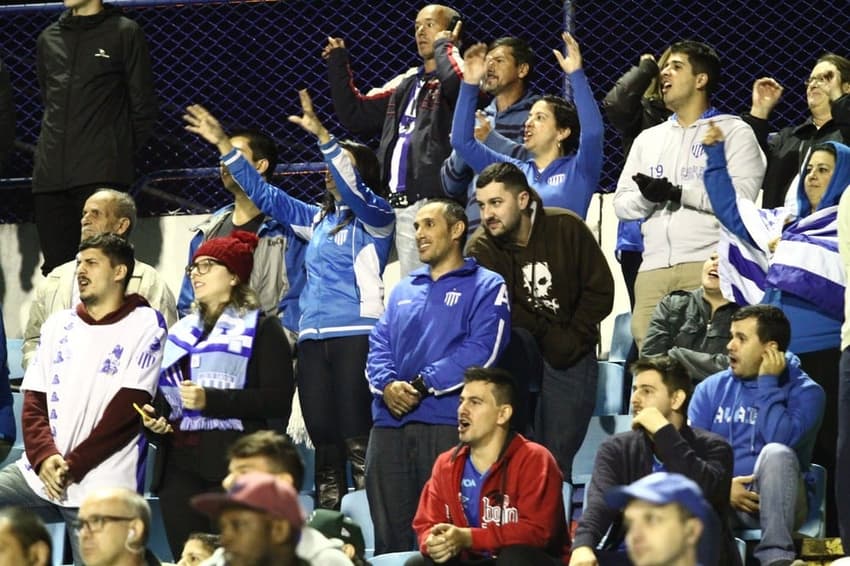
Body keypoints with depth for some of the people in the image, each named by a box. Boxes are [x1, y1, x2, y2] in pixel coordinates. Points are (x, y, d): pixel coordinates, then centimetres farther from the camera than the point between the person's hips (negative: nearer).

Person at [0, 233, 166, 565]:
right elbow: (34, 401, 10)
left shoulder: (145, 325, 0)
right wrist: (44, 457, -9)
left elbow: (127, 409, -8)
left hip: (102, 487, -5)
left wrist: (72, 466, -11)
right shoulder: (58, 325, 16)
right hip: (40, 473, 5)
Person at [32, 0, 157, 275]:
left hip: (101, 173, -5)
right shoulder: (48, 38, 18)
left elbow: (143, 108, 3)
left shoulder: (125, 33, 3)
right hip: (50, 177, 5)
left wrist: (121, 152, 2)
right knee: (55, 266, 1)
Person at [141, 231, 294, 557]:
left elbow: (279, 401, -8)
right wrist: (153, 417, 6)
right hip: (178, 467, 6)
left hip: (232, 468, -6)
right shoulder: (182, 332, 24)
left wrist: (211, 400, -16)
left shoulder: (262, 329, 4)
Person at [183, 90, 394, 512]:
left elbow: (351, 188, -18)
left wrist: (322, 136, -29)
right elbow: (265, 195, 23)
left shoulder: (373, 216, 2)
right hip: (313, 339, 7)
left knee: (358, 439, -12)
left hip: (356, 336, -7)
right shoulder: (318, 220, 22)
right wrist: (223, 145, 18)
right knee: (323, 440, 6)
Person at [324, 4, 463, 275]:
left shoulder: (453, 76, -1)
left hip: (435, 201, -9)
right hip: (401, 202, 9)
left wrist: (444, 46, -6)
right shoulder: (405, 83, 23)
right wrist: (338, 64, 20)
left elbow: (457, 82, -27)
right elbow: (355, 114, 25)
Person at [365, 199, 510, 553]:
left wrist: (422, 385, -14)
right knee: (389, 535, 4)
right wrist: (387, 385, -8)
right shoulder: (403, 290, 25)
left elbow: (482, 350, -9)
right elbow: (379, 344, 15)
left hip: (447, 422, -6)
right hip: (390, 424, 6)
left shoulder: (486, 287, 4)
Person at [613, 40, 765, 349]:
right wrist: (647, 197, -6)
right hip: (653, 269, 5)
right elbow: (622, 204, 18)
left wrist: (676, 192, -11)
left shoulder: (733, 132, 7)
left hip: (710, 265, -5)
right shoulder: (648, 139, 25)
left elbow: (742, 195, -8)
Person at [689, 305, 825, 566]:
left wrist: (767, 384, -11)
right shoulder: (712, 388, 12)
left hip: (775, 503, -2)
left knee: (776, 453, -35)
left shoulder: (805, 392, 1)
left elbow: (781, 440, -19)